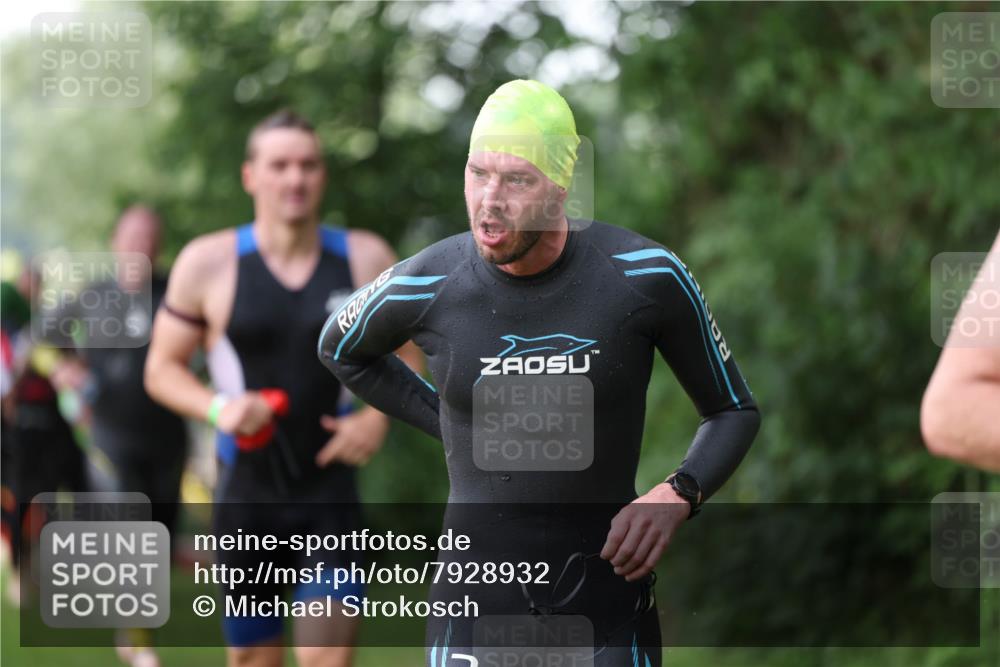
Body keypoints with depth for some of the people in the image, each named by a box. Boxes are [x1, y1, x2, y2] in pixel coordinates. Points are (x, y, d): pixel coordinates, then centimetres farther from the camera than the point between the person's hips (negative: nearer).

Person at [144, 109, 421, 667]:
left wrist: (378, 416, -8)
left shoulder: (366, 259, 1)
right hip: (246, 493, 0)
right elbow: (162, 367, 4)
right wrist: (217, 407, -16)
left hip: (330, 493, 0)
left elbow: (407, 359, 12)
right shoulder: (207, 264, -3)